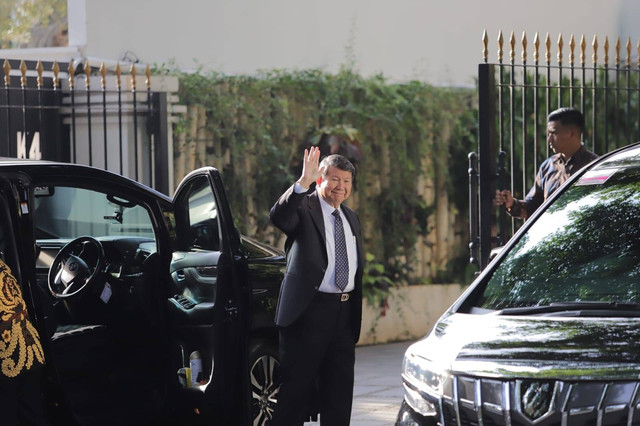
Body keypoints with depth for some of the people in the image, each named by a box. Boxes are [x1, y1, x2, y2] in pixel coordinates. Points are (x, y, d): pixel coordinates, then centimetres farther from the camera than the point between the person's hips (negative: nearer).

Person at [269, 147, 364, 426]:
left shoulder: (351, 219, 17)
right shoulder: (303, 207, -5)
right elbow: (278, 216, -29)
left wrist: (355, 319, 20)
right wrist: (303, 182, -41)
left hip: (344, 312, 7)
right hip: (308, 311, -7)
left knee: (339, 393, 11)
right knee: (296, 390, -3)